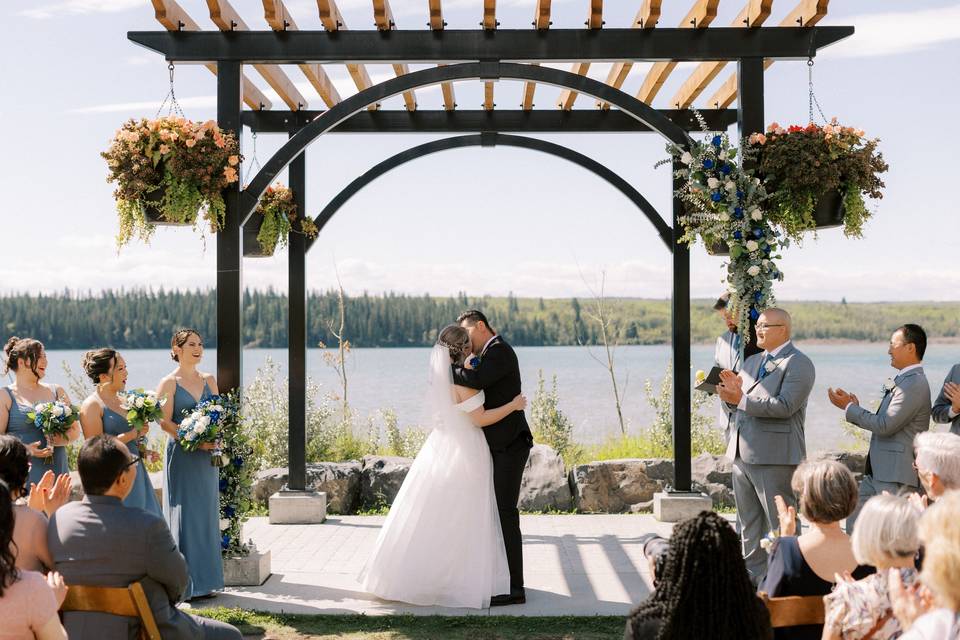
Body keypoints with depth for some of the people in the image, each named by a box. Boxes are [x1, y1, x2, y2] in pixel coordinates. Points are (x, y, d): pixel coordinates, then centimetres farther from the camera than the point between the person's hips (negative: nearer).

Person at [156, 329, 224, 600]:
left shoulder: (209, 380, 11)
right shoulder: (169, 383, -5)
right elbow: (165, 421, -10)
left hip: (206, 456, 5)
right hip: (181, 456, -5)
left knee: (206, 514, 7)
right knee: (184, 515, -4)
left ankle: (205, 580, 14)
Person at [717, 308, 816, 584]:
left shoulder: (798, 364, -9)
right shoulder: (752, 362, 18)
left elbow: (784, 406, -21)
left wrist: (741, 398, -21)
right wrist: (733, 388, -1)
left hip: (774, 456, -9)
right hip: (742, 454, 9)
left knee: (782, 524, -2)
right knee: (748, 524, 16)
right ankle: (753, 576, 26)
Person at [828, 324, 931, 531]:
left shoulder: (915, 384, -16)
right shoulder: (903, 381, 16)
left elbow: (885, 425, -20)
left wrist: (849, 407, -10)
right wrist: (855, 407, 7)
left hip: (896, 476, -10)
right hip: (877, 472, 10)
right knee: (855, 522, 13)